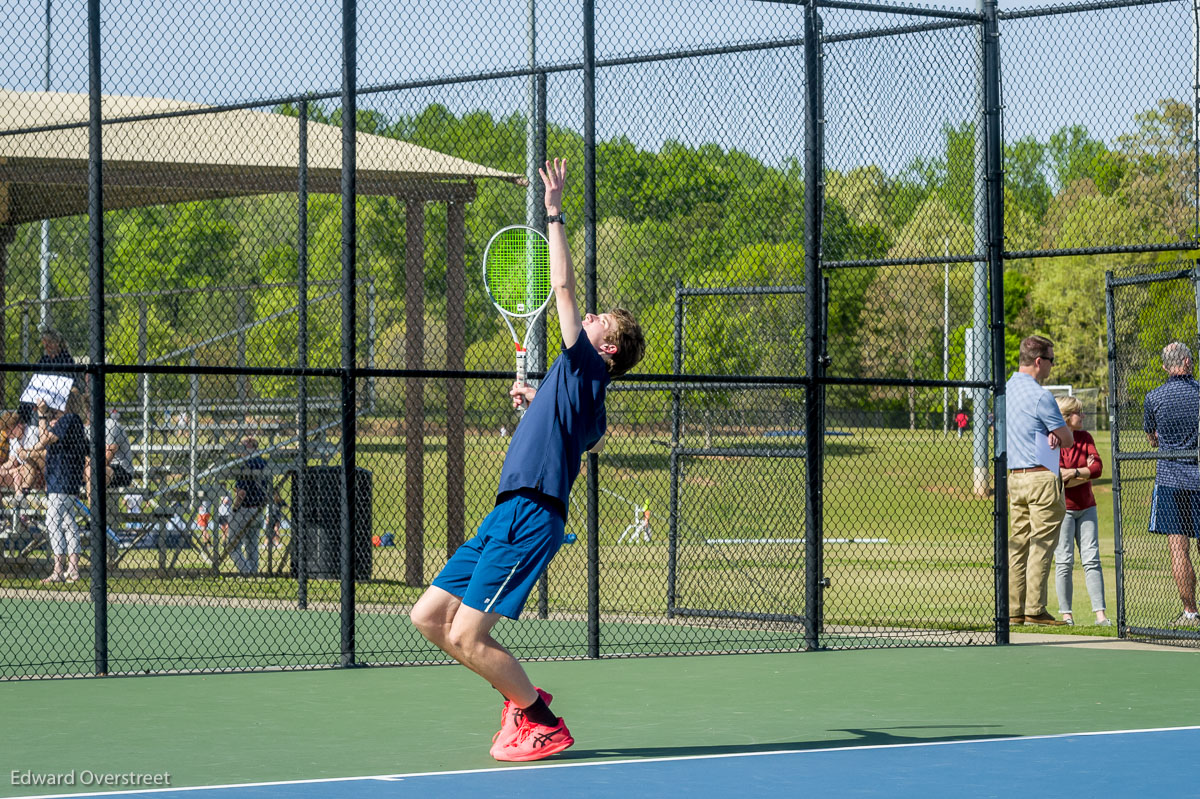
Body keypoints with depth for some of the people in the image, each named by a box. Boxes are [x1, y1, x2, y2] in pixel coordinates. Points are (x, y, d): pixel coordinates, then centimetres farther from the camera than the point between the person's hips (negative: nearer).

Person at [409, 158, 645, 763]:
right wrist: (536, 402, 43)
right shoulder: (586, 397, 21)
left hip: (531, 516, -10)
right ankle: (521, 695, 18)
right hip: (508, 514, 10)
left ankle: (544, 723, 3)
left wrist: (554, 214, -2)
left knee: (467, 638, -13)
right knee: (428, 617, 9)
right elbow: (591, 441, 45)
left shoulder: (586, 368, -4)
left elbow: (562, 286, -7)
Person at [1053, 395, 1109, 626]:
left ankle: (1100, 613, -2)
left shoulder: (1085, 438, 9)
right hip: (1062, 507, -5)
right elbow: (1059, 477, -17)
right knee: (1064, 562, -3)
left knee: (1092, 559, 0)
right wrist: (1086, 474, -9)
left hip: (1086, 506, 5)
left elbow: (1098, 467, -4)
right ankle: (1066, 614, 4)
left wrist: (1074, 473, -17)